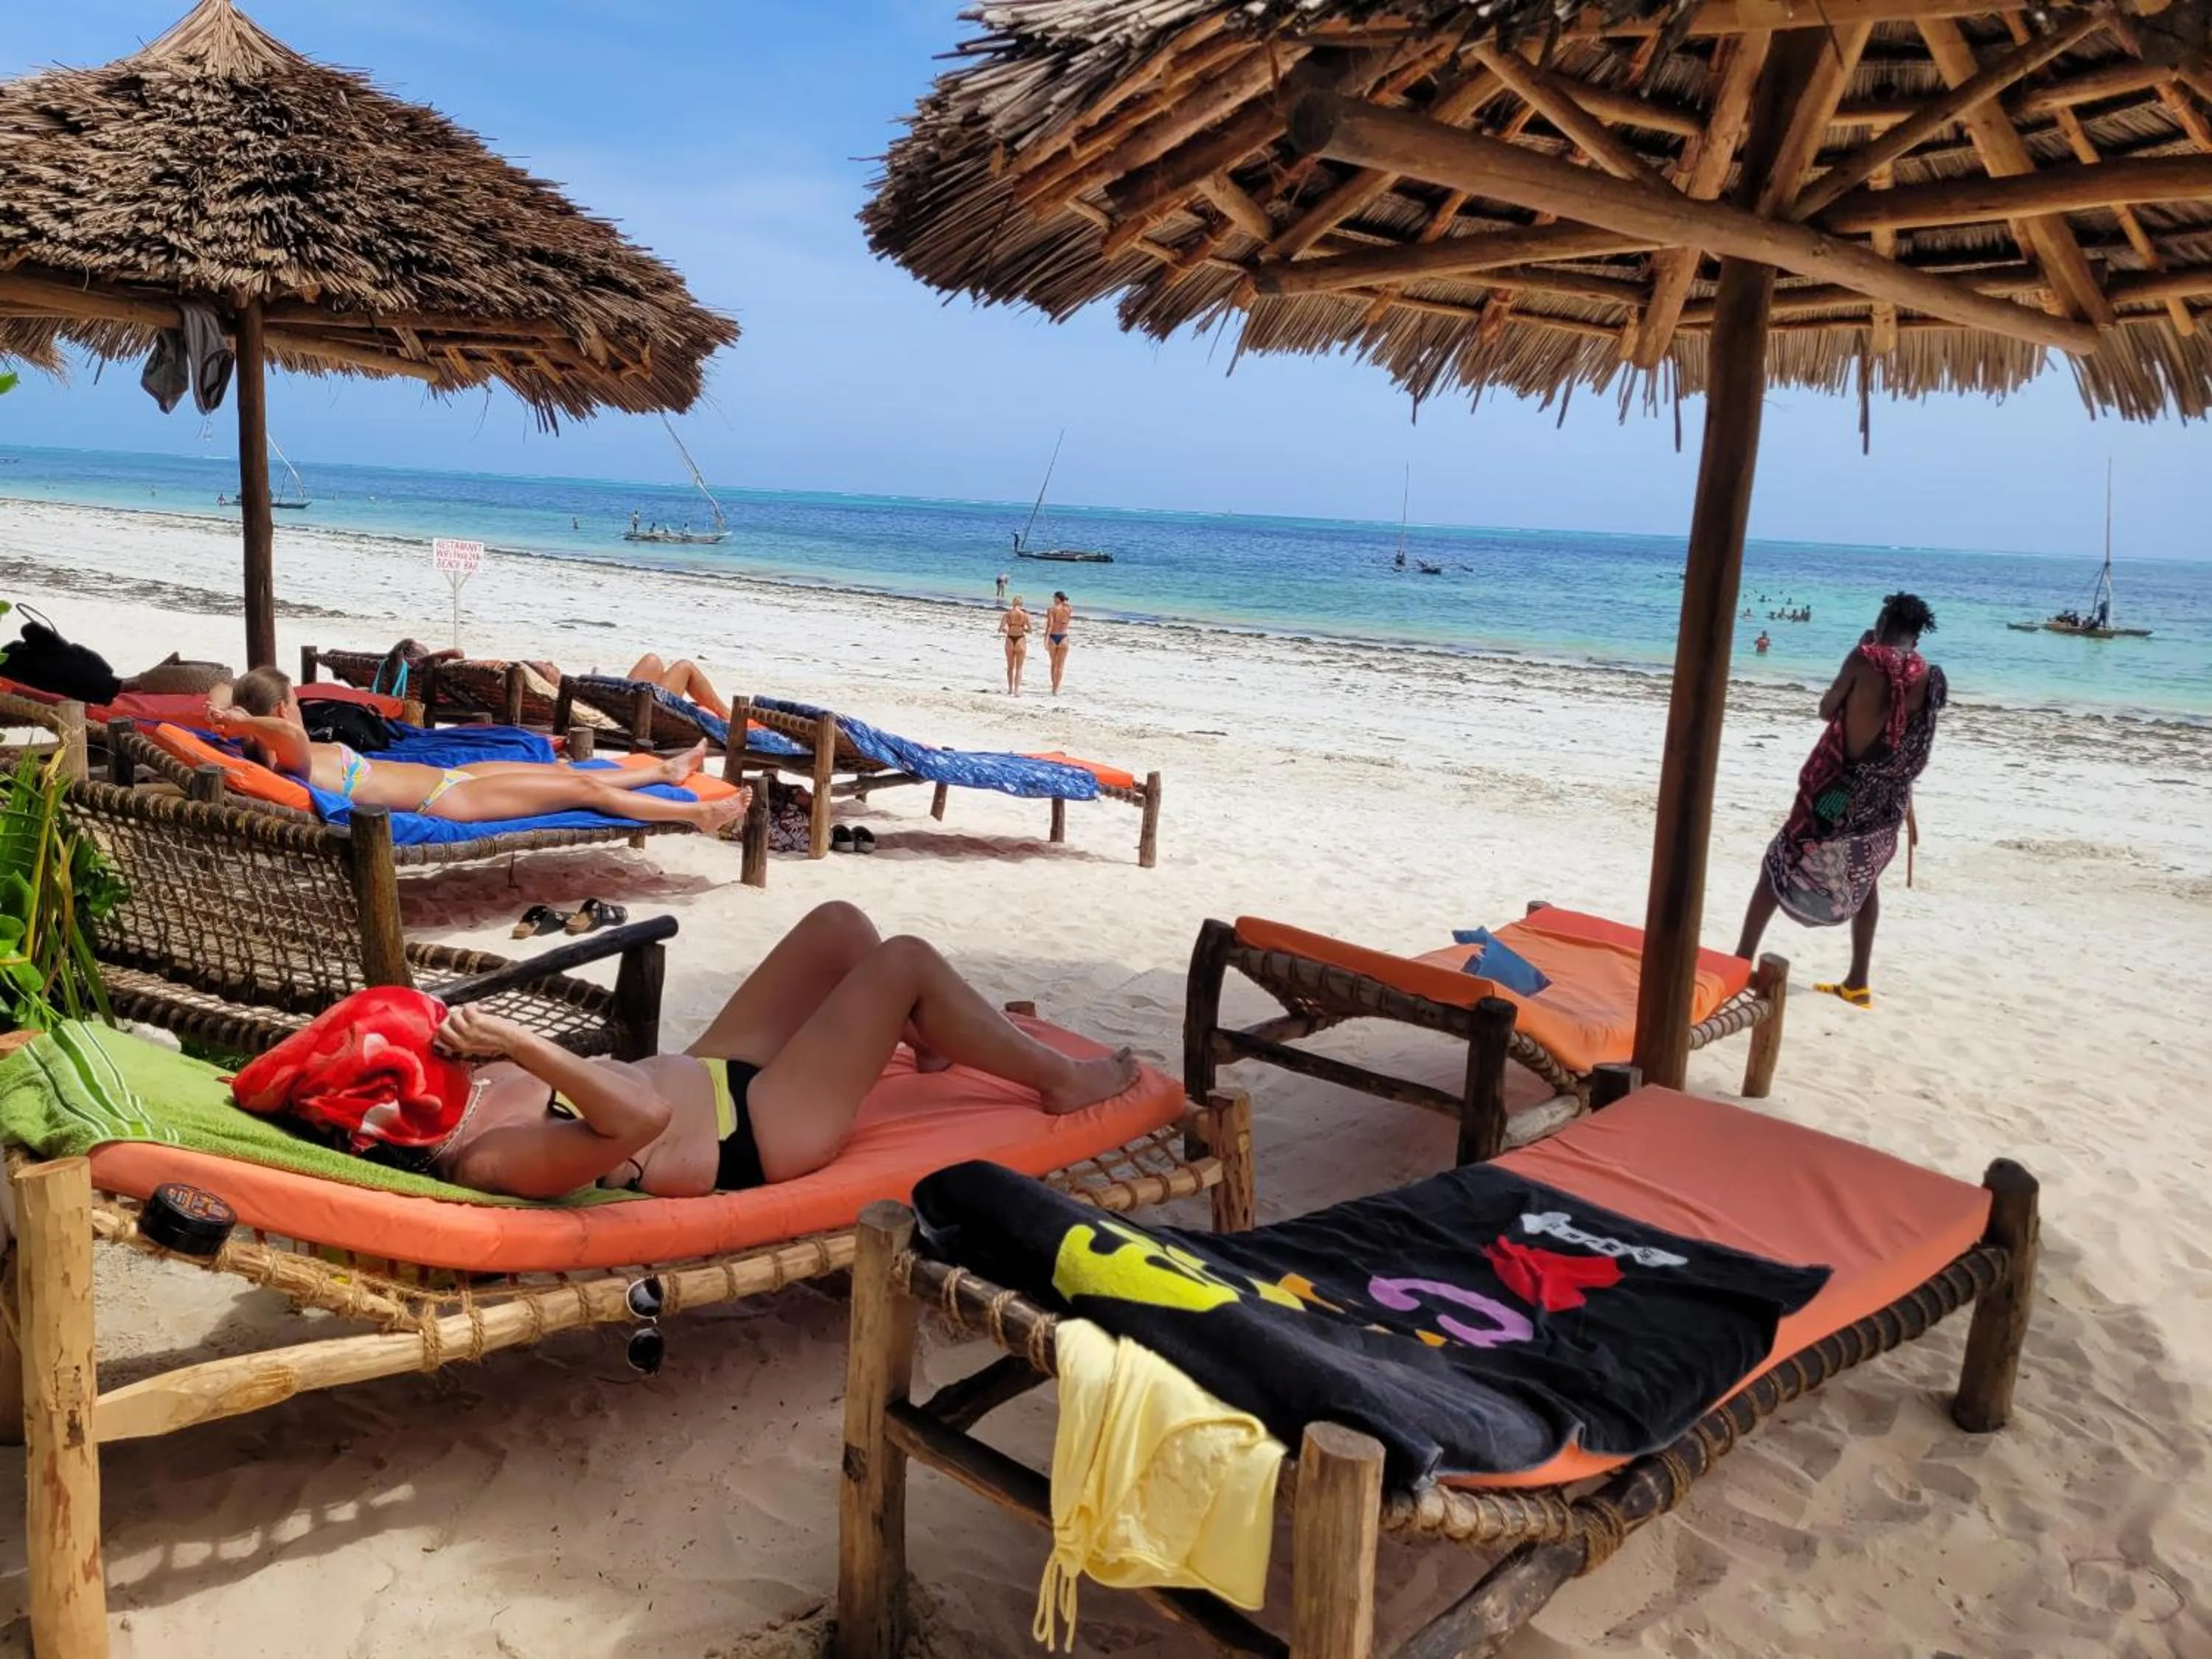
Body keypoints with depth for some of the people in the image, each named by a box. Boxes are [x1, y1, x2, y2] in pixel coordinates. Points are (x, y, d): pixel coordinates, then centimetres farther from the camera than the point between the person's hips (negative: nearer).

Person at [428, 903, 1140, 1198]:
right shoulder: (491, 1160, -33)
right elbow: (642, 1115, -46)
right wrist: (517, 1041, -47)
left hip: (708, 1073, 10)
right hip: (759, 1132, -10)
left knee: (838, 923, 11)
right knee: (906, 961, -8)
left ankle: (942, 1038, 38)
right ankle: (1062, 1079, 13)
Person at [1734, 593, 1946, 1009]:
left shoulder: (1867, 659, -12)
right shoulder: (1932, 678, 1)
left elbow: (1827, 710, 1)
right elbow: (1915, 743, 13)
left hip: (1839, 791, -4)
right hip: (1886, 802, 5)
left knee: (1778, 867, 9)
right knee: (1864, 882, 23)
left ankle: (1741, 963, 8)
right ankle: (1857, 983, 24)